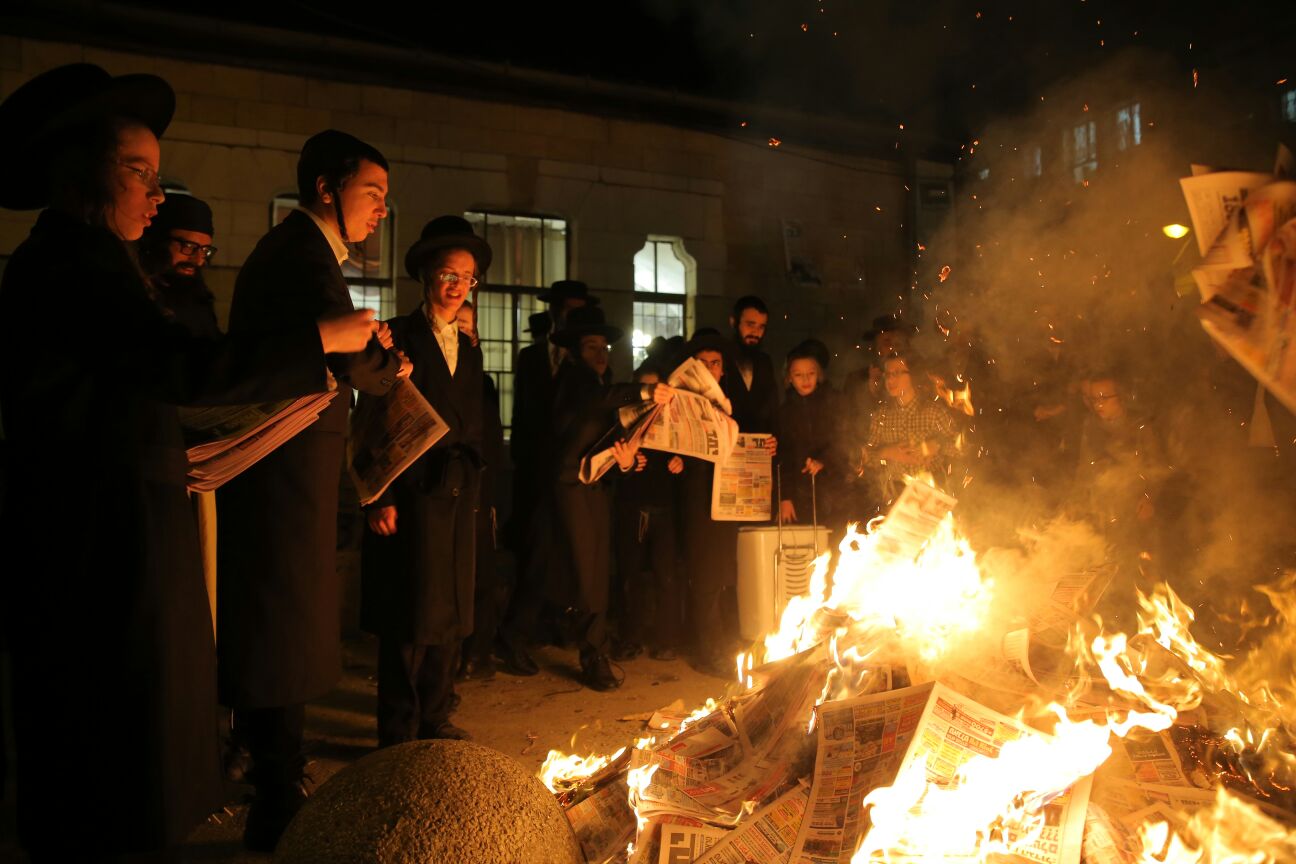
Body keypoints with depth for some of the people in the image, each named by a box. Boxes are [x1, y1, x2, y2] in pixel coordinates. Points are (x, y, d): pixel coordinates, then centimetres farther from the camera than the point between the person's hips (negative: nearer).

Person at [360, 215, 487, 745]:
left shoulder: (469, 349, 16)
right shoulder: (398, 338, -3)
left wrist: (472, 488, 12)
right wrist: (381, 499, -15)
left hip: (458, 499, 6)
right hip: (411, 497, -6)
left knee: (450, 615, 11)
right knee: (410, 617, -1)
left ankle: (435, 719, 24)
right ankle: (398, 732, 12)